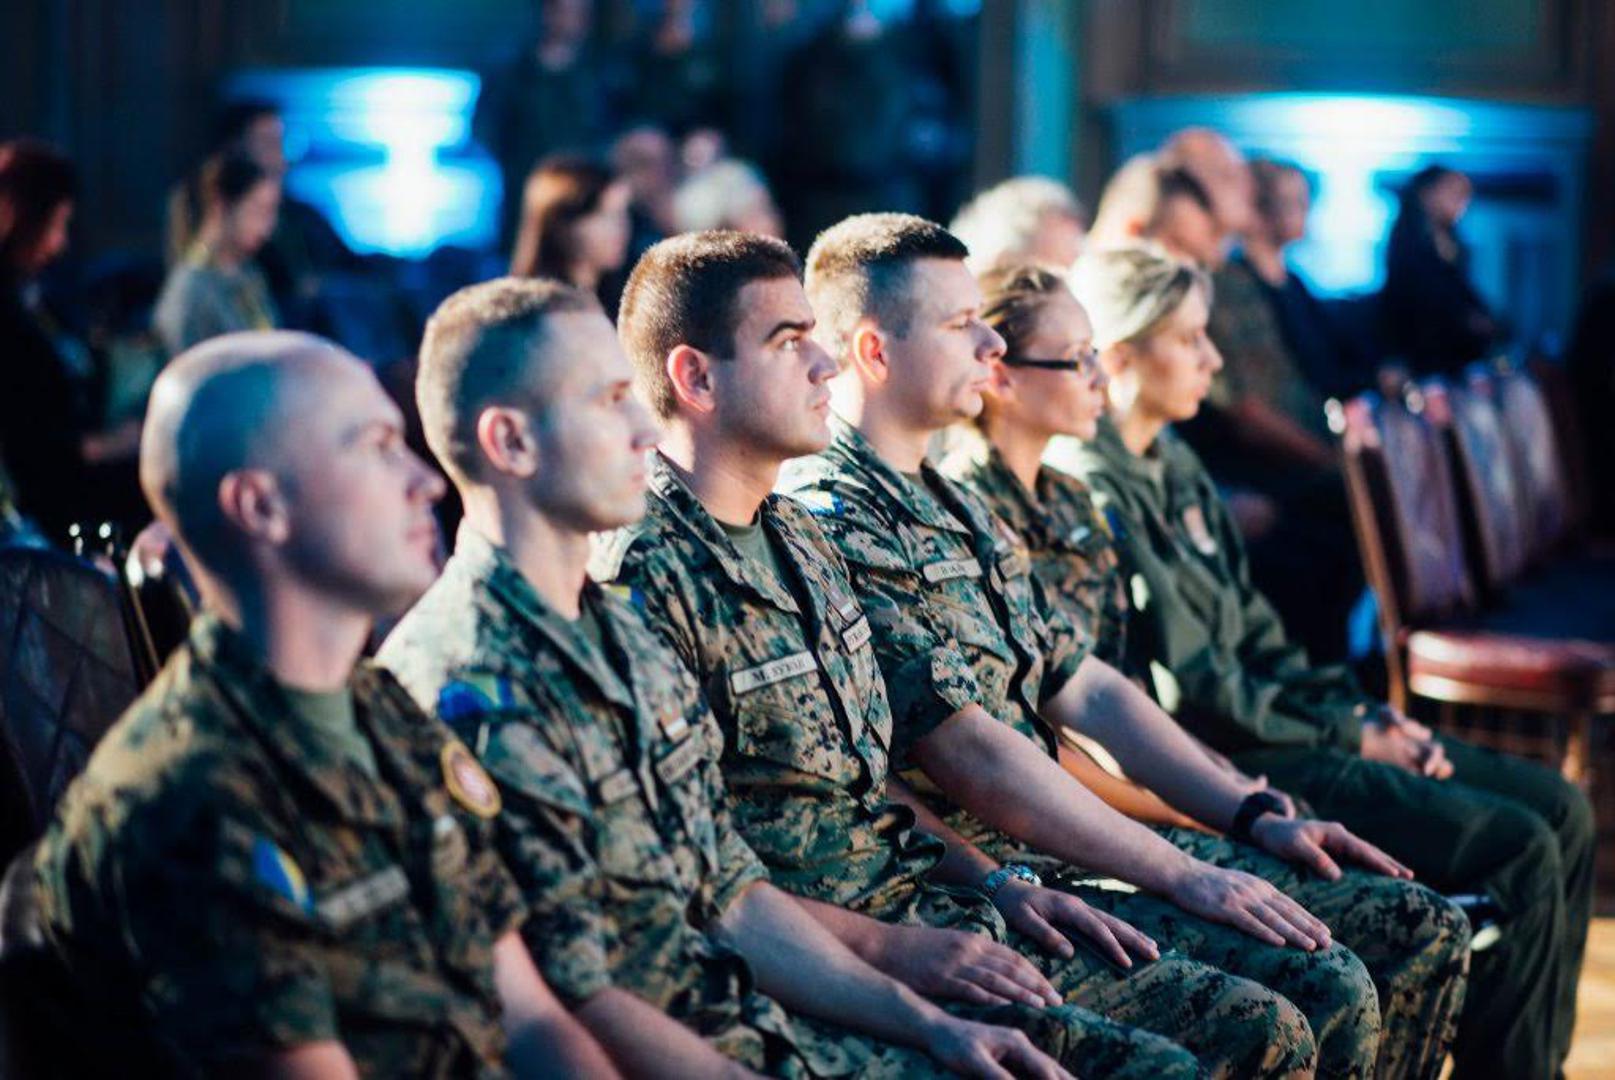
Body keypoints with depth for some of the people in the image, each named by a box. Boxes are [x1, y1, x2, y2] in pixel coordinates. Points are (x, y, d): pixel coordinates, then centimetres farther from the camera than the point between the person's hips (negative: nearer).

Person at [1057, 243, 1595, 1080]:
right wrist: (1349, 736, -10)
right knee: (1518, 850, -16)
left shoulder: (1174, 466, 14)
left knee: (1560, 810, 6)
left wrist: (1368, 714, 4)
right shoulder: (1094, 493, -16)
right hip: (1229, 764, -10)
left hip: (1269, 724, 10)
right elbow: (1195, 694, -18)